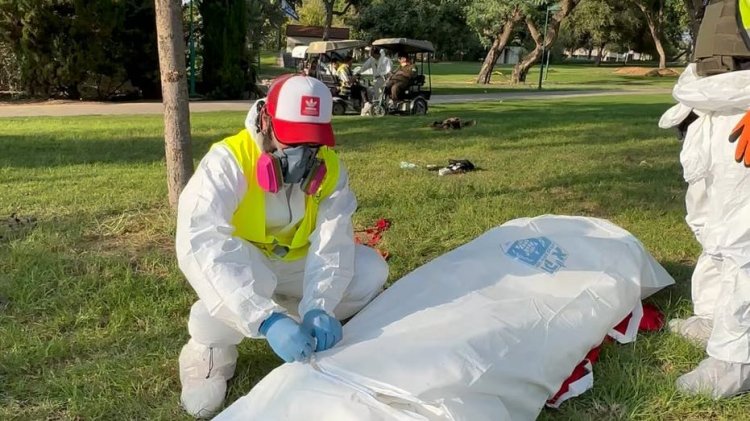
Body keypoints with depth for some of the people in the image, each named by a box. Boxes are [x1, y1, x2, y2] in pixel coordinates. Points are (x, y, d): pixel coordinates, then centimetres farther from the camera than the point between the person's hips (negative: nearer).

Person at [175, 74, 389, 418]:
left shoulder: (330, 169, -17)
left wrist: (319, 308, -47)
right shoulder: (229, 161, -32)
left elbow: (332, 242, -27)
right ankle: (210, 350, -8)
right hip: (238, 263, -4)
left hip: (294, 263, 4)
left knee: (371, 271, -16)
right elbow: (201, 243, -46)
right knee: (249, 278, -38)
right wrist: (267, 318, -56)